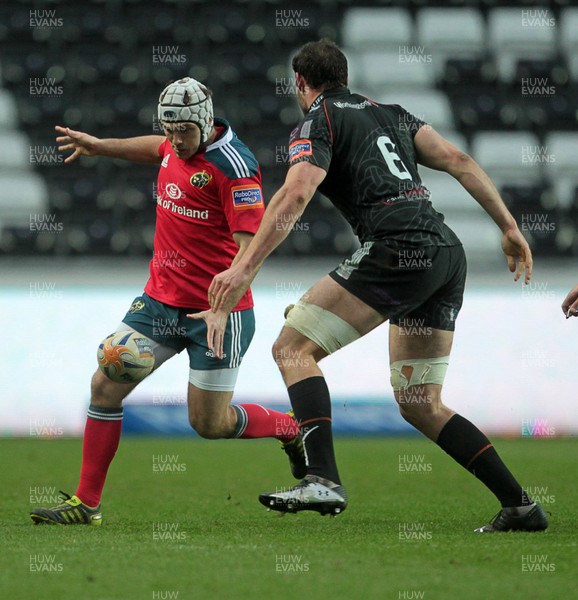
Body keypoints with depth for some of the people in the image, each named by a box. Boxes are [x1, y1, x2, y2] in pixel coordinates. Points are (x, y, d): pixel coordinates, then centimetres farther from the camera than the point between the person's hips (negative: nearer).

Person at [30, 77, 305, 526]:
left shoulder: (233, 165, -19)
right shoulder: (177, 145, 5)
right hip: (161, 299, 7)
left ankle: (292, 429, 28)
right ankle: (86, 503, 2)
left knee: (210, 423, -1)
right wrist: (99, 146, 33)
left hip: (215, 310, -7)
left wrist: (223, 308, -34)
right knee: (106, 384, -4)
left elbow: (250, 245, -24)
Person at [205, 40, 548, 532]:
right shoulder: (390, 114, 26)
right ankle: (520, 505, 11)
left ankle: (324, 479, -21)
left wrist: (245, 269, -16)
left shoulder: (317, 123, 4)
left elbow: (296, 196, -12)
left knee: (294, 347, -4)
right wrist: (510, 228, 18)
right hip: (449, 254, 8)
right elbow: (458, 161, 18)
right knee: (421, 405, 15)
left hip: (399, 250, -8)